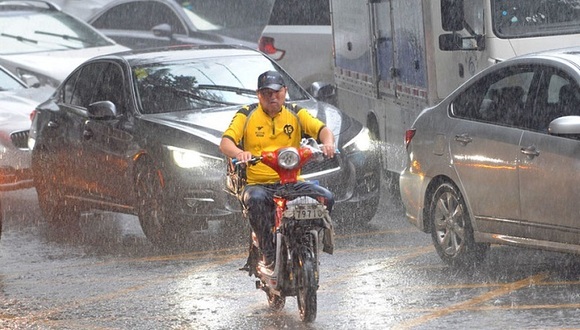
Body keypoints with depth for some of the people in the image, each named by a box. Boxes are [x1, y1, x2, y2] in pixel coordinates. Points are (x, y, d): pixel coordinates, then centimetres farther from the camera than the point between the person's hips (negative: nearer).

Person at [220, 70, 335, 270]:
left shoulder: (295, 114, 13)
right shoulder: (246, 115, 6)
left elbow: (322, 130, 0)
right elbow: (225, 142, -6)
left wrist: (327, 142, -25)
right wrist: (239, 153, -31)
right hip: (257, 183, -2)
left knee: (326, 197, -22)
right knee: (255, 200, -38)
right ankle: (269, 254, -26)